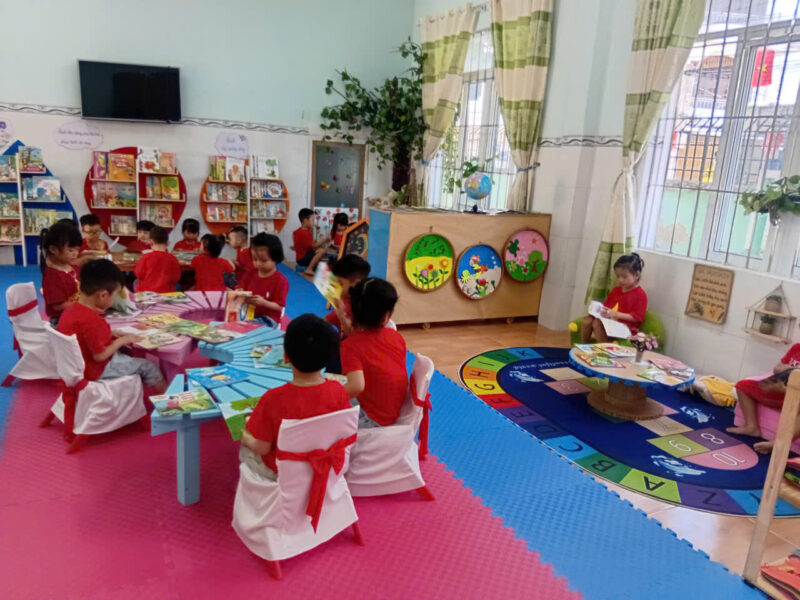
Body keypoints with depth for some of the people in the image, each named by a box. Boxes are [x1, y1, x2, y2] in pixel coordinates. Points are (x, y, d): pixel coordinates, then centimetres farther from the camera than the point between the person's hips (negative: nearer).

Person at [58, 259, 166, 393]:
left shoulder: (71, 310, -2)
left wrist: (110, 334, 5)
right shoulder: (93, 321, -33)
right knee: (147, 366, -2)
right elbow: (100, 355, -29)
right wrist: (120, 341, -16)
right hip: (95, 372, -10)